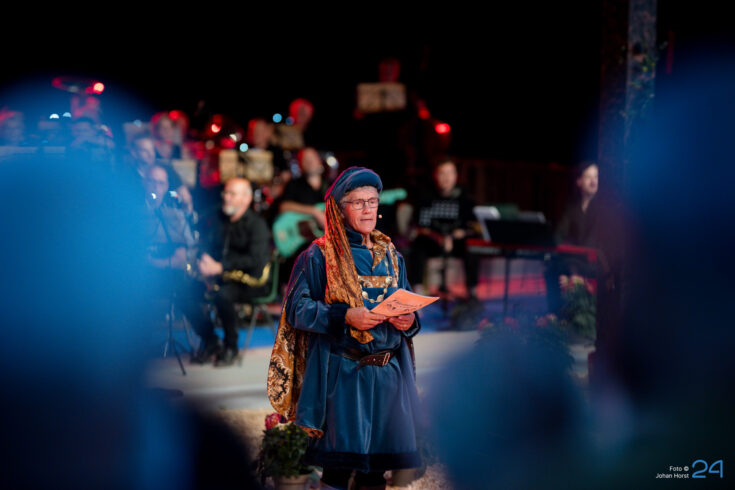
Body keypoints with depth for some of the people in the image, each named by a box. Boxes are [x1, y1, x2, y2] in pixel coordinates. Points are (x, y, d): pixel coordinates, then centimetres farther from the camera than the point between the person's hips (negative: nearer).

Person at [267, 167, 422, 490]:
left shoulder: (391, 256, 16)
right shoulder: (319, 256, 1)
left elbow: (406, 307, 20)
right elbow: (296, 309, -6)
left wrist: (409, 320, -4)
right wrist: (345, 317, -20)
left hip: (389, 374, 4)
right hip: (342, 374, -4)